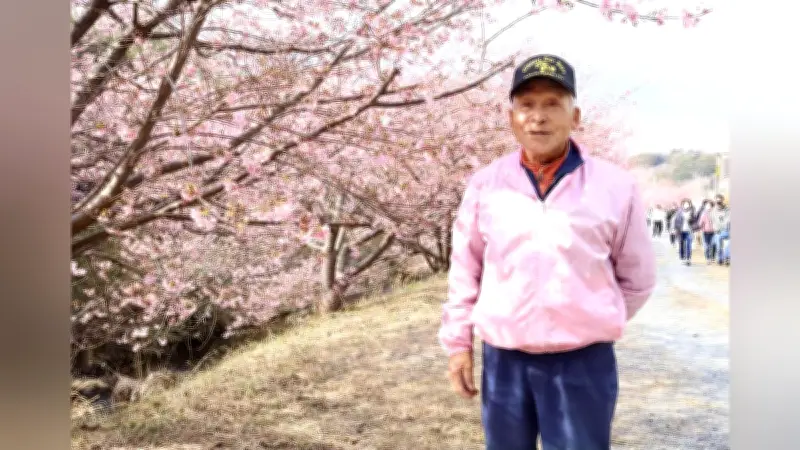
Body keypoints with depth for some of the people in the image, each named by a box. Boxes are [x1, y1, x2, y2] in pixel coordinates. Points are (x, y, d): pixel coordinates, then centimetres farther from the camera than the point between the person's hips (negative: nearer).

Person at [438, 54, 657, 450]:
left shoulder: (616, 186, -4)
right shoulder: (485, 185, 0)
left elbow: (637, 277, 6)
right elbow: (464, 271, 7)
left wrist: (591, 325, 10)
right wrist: (457, 342, 7)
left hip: (584, 363, -2)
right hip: (503, 361, 2)